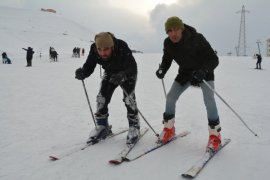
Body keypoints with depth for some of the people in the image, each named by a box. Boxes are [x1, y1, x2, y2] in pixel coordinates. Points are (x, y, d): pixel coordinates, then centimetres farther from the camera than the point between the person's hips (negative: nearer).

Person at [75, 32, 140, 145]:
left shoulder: (122, 48, -39)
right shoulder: (94, 49, -28)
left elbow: (132, 67, -46)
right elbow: (89, 66, -26)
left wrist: (122, 75, -65)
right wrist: (82, 73, -49)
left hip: (127, 73, -4)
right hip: (110, 73, 4)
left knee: (129, 98, -17)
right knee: (101, 98, -5)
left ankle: (134, 127, 2)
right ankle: (102, 126, 13)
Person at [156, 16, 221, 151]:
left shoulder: (197, 39, -31)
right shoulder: (168, 43, -17)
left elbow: (214, 59, -28)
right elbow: (166, 59, 1)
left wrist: (202, 71, -46)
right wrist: (162, 70, -20)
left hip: (204, 72, -4)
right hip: (185, 72, 5)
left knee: (209, 99, -22)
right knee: (170, 97, -3)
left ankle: (215, 134, -9)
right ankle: (169, 129, 16)